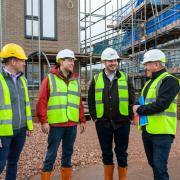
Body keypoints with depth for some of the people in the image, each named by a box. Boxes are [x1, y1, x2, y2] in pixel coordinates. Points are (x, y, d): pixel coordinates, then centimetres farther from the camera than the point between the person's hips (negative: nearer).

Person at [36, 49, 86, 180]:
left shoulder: (76, 80, 13)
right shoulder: (50, 78, -2)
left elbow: (79, 103, 15)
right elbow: (42, 102, -7)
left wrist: (82, 120, 11)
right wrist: (44, 121, -13)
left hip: (72, 124, 5)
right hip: (56, 124, -5)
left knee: (68, 153, 14)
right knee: (52, 154, 1)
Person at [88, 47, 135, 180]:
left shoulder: (125, 78, 4)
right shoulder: (96, 79, 5)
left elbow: (132, 99, 3)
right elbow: (91, 101, 7)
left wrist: (130, 117, -2)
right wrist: (94, 117, 1)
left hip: (122, 123, -1)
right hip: (103, 123, 1)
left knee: (122, 153, 8)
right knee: (106, 153, 12)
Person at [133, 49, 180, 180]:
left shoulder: (169, 81, -12)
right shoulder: (150, 82, 17)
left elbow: (161, 105, -23)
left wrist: (140, 109, -11)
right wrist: (139, 109, 2)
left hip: (161, 132, -9)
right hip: (147, 130, 9)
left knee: (160, 168, -5)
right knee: (153, 164, 19)